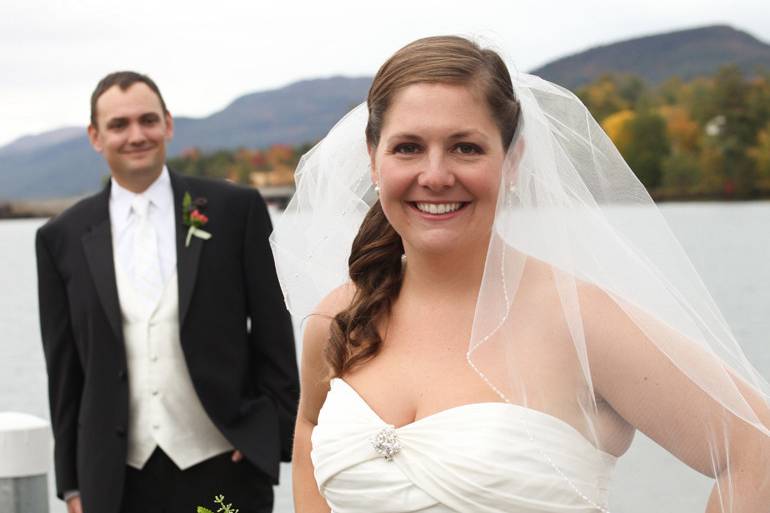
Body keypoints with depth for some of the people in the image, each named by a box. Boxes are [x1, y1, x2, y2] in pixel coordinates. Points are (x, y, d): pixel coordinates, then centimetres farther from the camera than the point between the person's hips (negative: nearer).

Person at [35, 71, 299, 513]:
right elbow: (64, 370, 8)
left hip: (226, 467, -1)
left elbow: (273, 332, 5)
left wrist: (274, 435, -2)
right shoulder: (63, 239, 6)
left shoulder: (236, 210, 2)